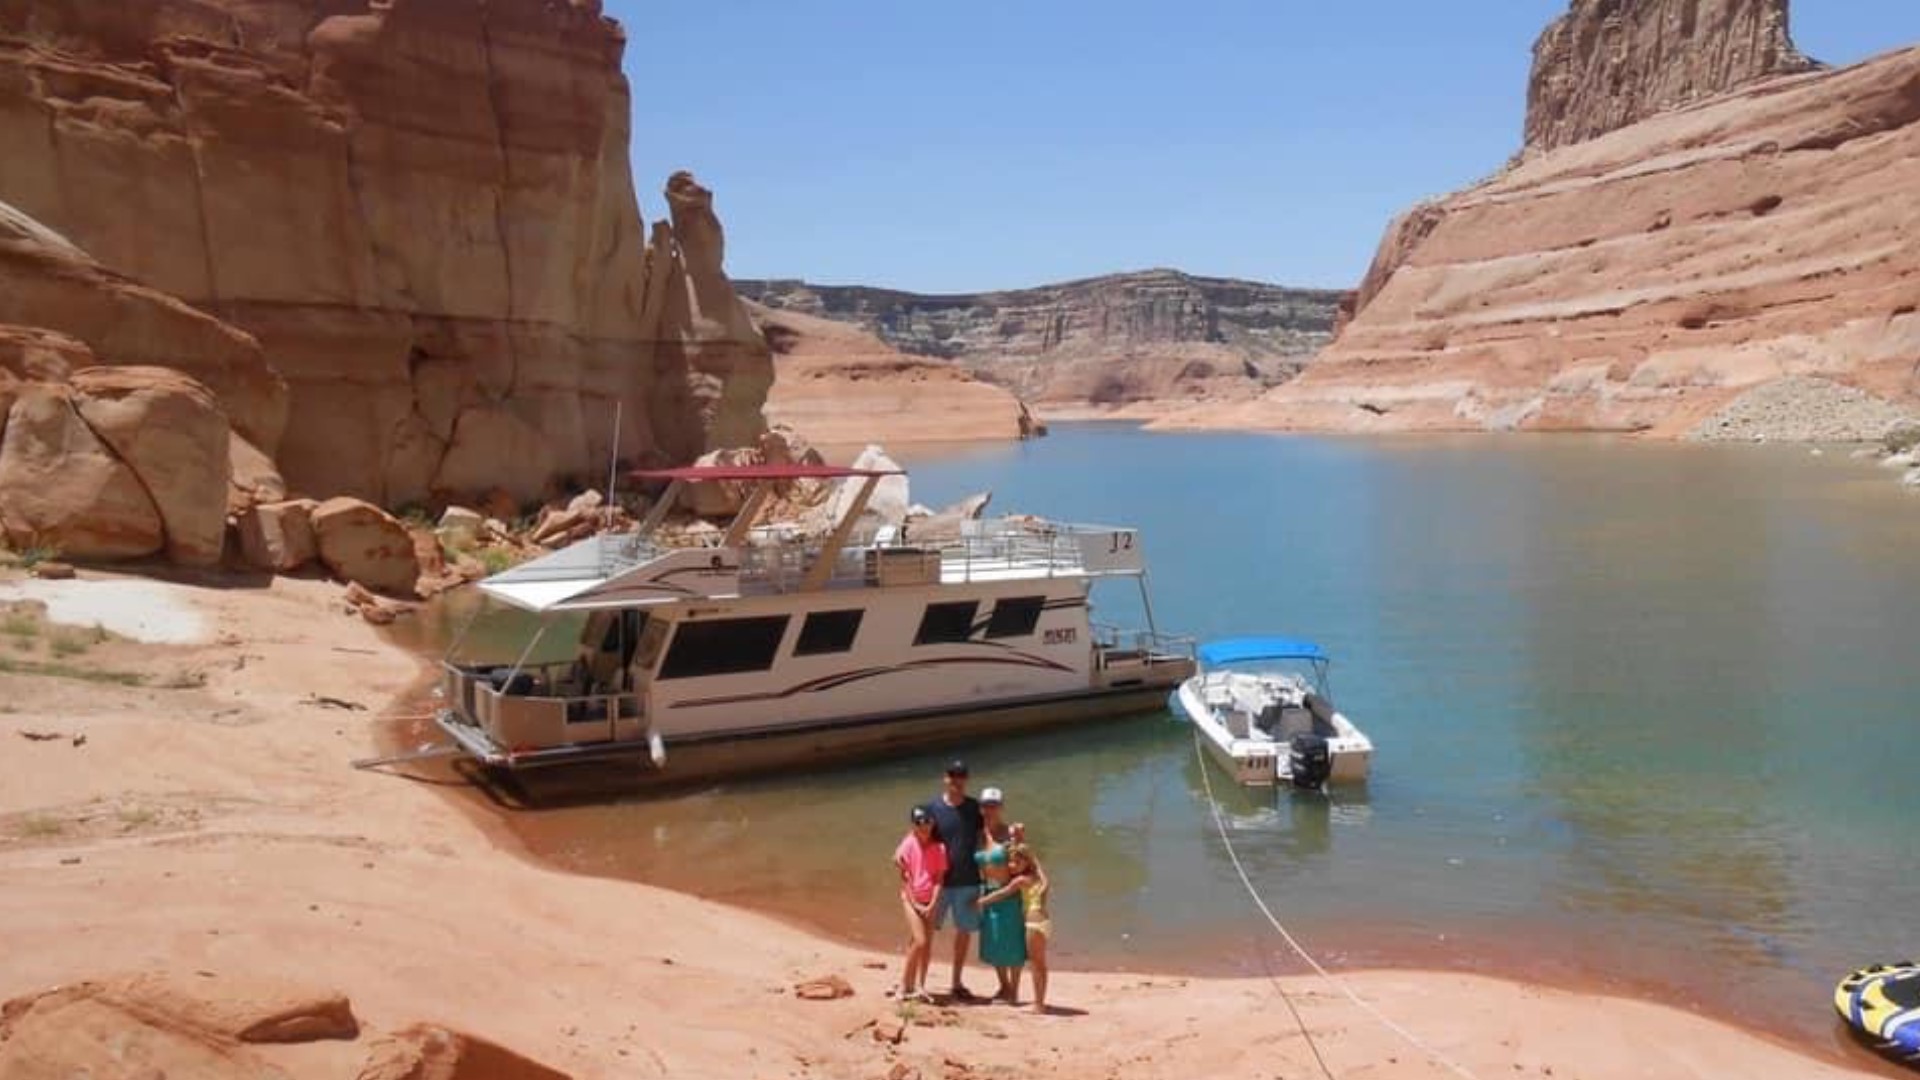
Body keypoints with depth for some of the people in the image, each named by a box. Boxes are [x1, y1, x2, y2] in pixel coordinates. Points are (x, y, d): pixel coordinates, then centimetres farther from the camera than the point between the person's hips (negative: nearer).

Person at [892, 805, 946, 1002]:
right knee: (919, 941, -13)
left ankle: (919, 986, 13)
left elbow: (939, 878, -2)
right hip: (911, 899, -3)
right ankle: (905, 984, 0)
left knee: (927, 945, 4)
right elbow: (904, 878, -7)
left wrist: (932, 905, -10)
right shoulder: (907, 845, -8)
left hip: (929, 901, 3)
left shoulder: (939, 847, -2)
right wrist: (915, 904, -10)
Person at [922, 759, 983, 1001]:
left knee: (965, 931, 11)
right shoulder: (932, 808, -4)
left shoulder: (975, 808, 3)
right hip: (940, 881, -2)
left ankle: (957, 983, 24)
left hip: (968, 881, 3)